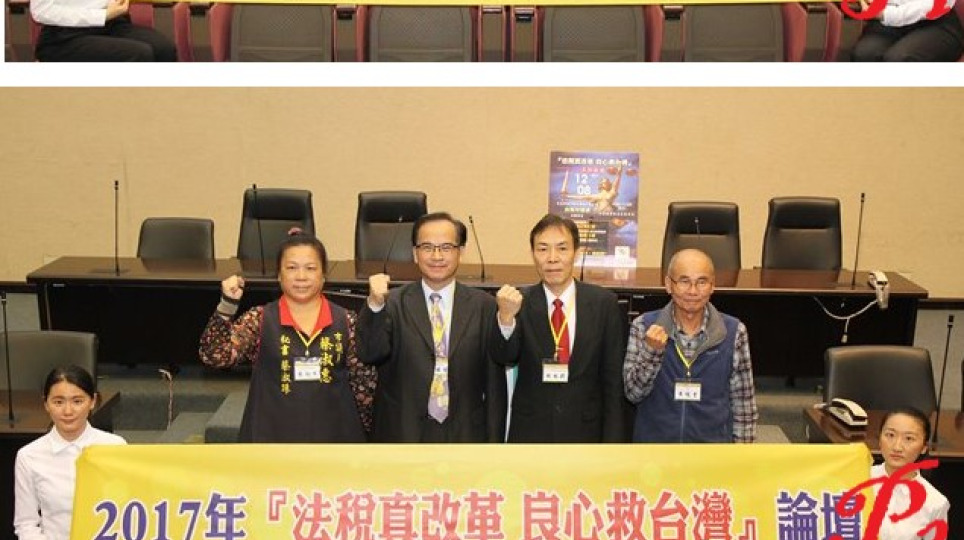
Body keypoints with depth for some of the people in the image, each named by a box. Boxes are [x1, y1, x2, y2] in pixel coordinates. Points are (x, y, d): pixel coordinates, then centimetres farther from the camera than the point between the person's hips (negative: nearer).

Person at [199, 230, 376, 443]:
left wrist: (369, 436, 5)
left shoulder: (345, 322, 0)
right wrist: (227, 305, -24)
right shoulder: (259, 320, -3)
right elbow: (213, 356, -13)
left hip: (333, 439, 2)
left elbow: (363, 381, 5)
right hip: (274, 438, -1)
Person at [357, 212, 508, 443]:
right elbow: (370, 354, -13)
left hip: (465, 435, 1)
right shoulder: (393, 304, 0)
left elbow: (494, 383, 3)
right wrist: (375, 305, -28)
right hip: (403, 436, -1)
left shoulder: (484, 306, 1)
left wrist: (494, 442, 2)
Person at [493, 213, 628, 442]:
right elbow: (506, 357, -18)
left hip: (585, 432, 0)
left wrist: (613, 440, -4)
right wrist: (506, 317, -37)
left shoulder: (603, 303, -4)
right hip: (529, 432, 0)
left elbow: (614, 379, -1)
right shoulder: (520, 302, -4)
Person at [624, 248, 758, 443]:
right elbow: (633, 393, -7)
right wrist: (651, 351, -22)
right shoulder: (644, 326, -6)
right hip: (654, 440, 0)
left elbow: (743, 402, -1)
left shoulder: (733, 332, -6)